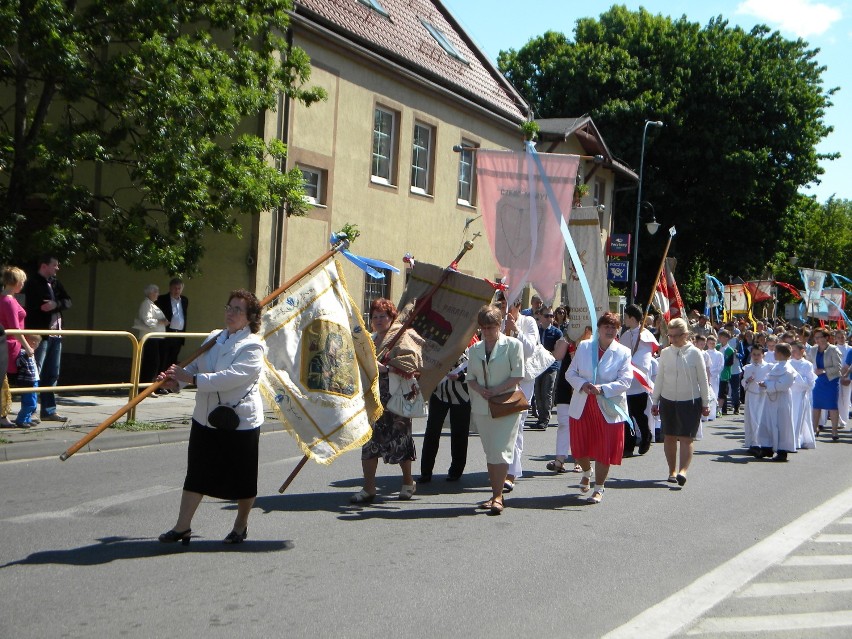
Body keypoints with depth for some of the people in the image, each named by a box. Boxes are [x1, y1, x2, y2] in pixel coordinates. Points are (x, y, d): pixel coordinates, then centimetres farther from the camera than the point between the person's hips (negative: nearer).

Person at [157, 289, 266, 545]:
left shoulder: (253, 346, -14)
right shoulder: (215, 338, 9)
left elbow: (232, 377, -25)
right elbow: (196, 366, 12)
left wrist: (192, 378, -26)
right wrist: (175, 380, -9)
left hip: (240, 421, -6)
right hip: (205, 419, 6)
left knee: (242, 478, 8)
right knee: (196, 474, 8)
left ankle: (240, 526, 28)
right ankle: (182, 526, 15)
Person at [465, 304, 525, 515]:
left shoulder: (513, 345, -2)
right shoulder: (475, 349, 13)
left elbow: (517, 375, -7)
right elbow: (470, 378, 13)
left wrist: (497, 390, -15)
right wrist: (480, 390, -8)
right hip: (481, 406, 5)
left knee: (500, 451, -11)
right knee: (490, 452, 8)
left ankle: (498, 496, -9)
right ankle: (496, 495, 14)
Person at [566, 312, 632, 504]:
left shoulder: (623, 352, -2)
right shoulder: (584, 347, 4)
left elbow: (625, 381, -9)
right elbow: (571, 373, 5)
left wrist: (602, 389, -22)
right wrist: (582, 384, -15)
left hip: (608, 408, -2)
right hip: (582, 406, 2)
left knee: (604, 449, 1)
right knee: (579, 447, 8)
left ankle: (599, 488, 16)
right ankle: (587, 471, 40)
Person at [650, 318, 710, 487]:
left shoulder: (695, 353, -5)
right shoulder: (665, 353, 4)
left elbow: (703, 380, 1)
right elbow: (659, 378, 10)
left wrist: (705, 403, 2)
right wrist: (655, 401, 10)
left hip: (690, 401, -3)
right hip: (668, 401, 3)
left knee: (686, 437, -10)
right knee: (669, 436, 7)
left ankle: (682, 471, -16)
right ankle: (672, 470, 17)